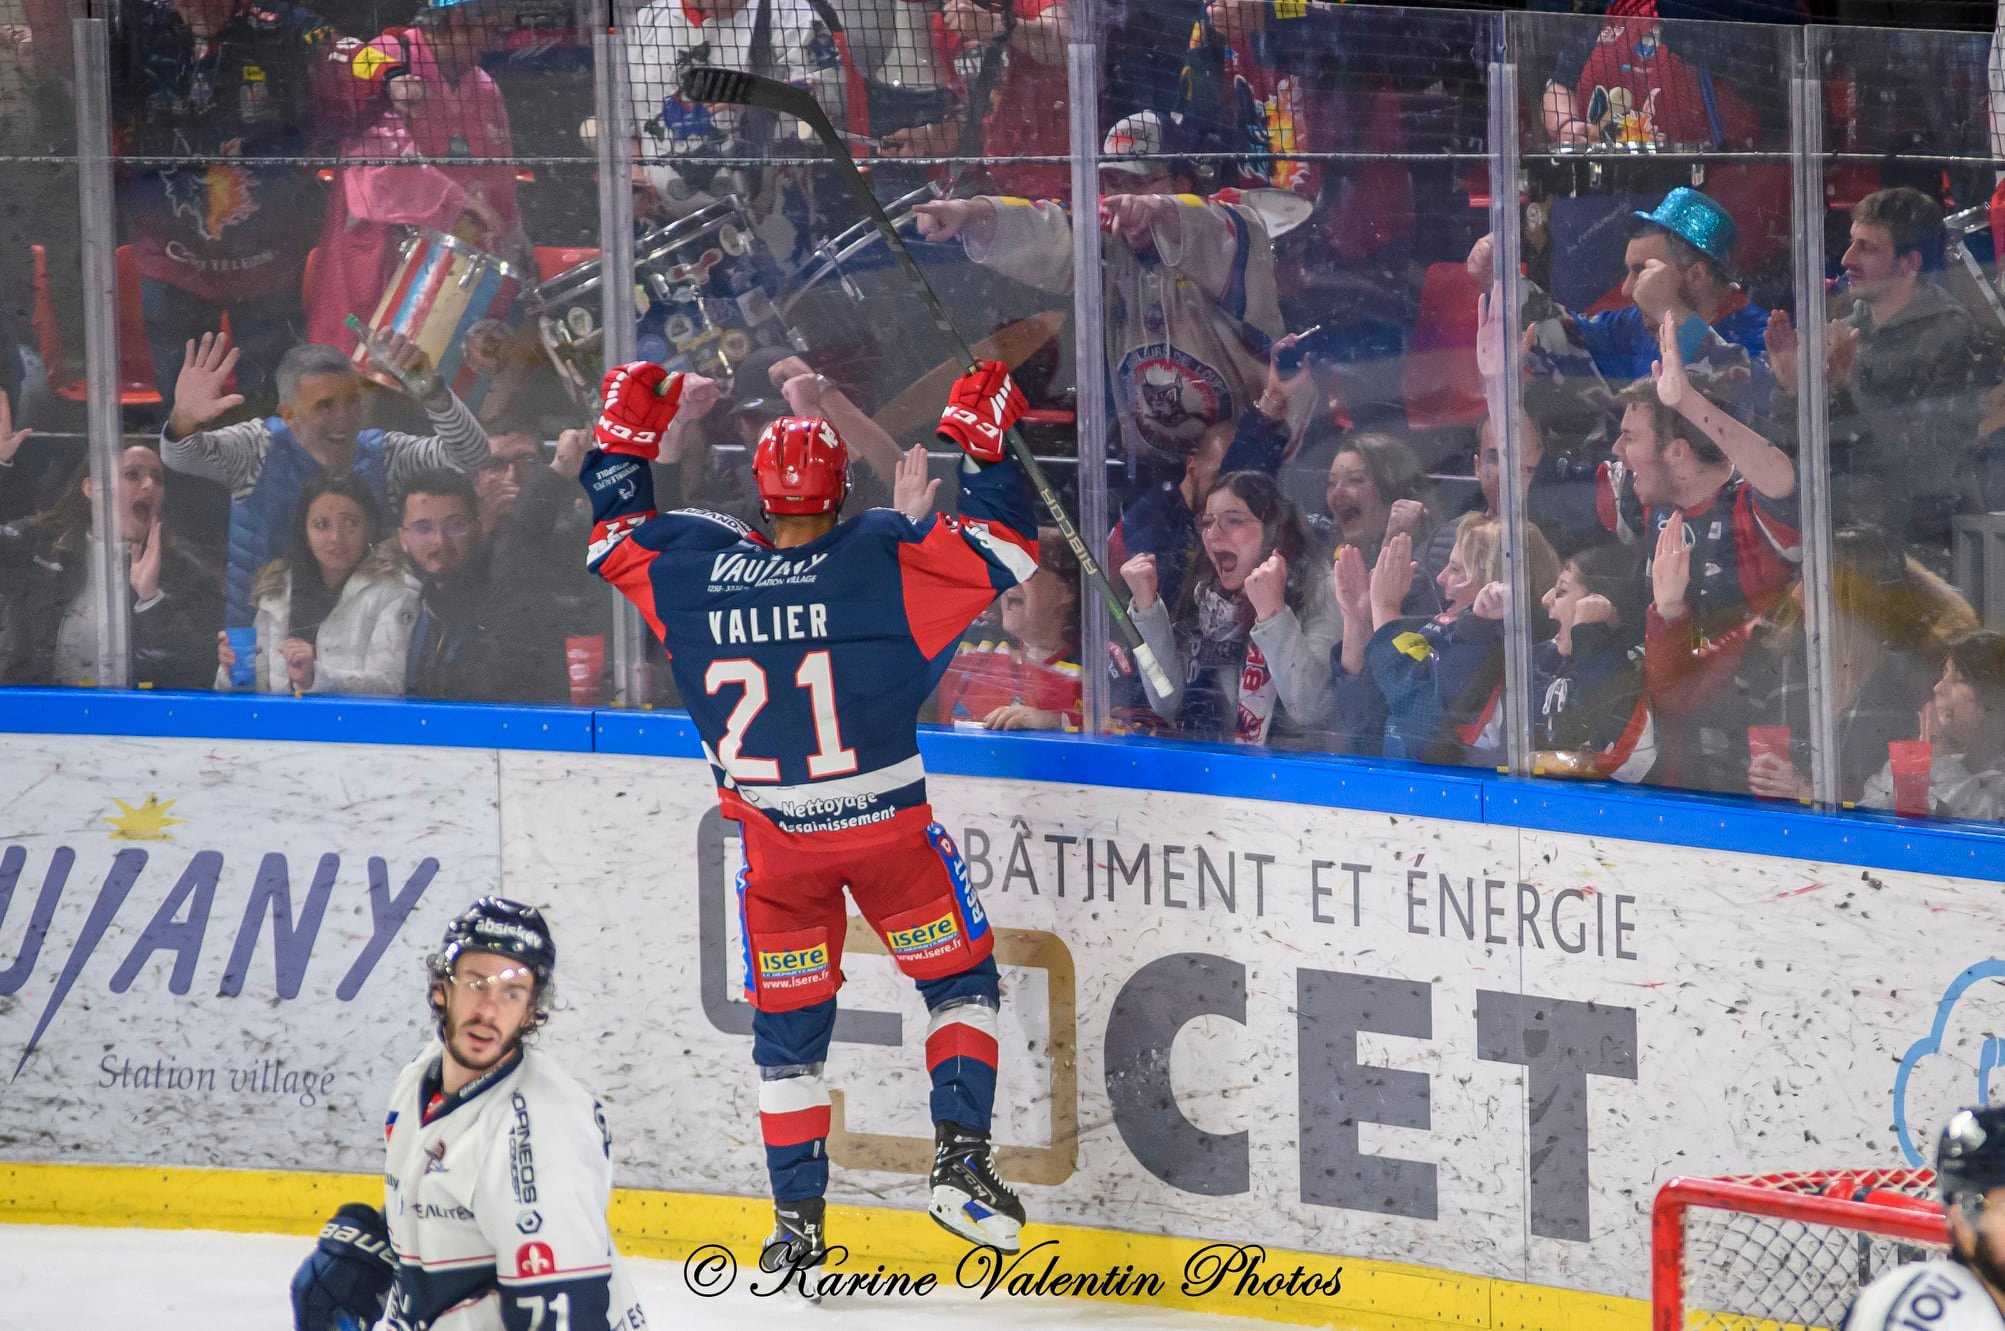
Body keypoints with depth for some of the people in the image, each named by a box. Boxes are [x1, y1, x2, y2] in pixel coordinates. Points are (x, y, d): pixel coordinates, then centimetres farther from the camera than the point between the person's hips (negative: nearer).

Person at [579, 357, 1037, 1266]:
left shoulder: (695, 570, -5)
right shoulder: (881, 561, -14)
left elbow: (615, 540, 14)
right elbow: (1004, 551, -12)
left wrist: (625, 436, 24)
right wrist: (984, 443, -3)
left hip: (775, 846, 2)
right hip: (888, 830, -2)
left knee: (787, 1022, 13)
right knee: (960, 980, 14)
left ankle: (796, 1217, 13)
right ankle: (960, 1157, -1)